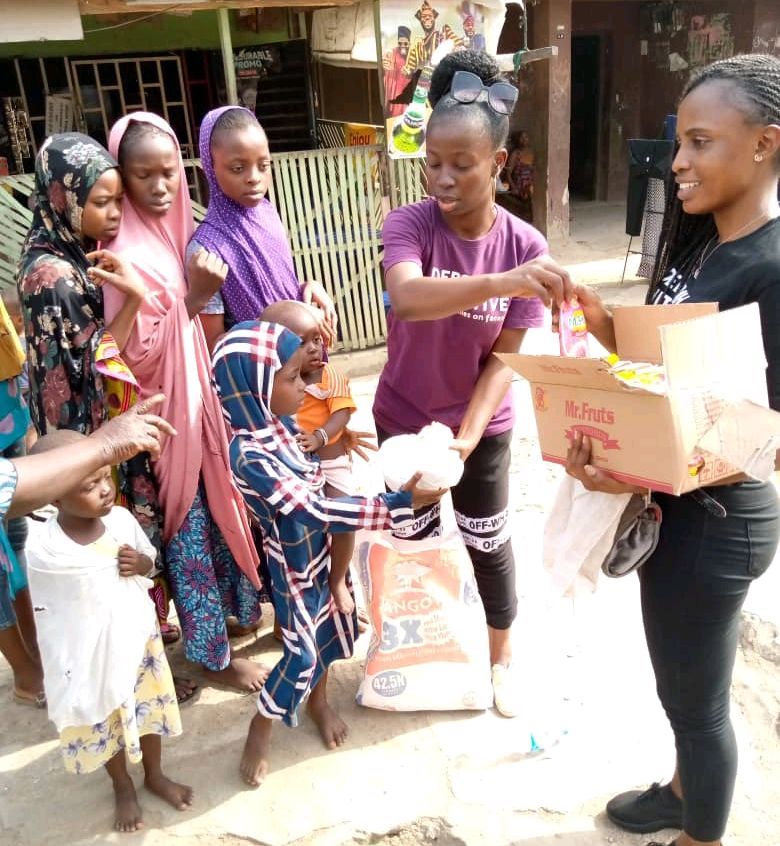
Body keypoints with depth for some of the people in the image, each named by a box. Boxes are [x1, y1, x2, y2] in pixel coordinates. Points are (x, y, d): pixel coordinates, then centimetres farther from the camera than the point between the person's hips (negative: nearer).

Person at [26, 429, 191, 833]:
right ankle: (123, 787, 50)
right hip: (91, 659, -3)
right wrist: (61, 667, -6)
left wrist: (140, 563, -21)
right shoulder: (43, 549, -26)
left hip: (139, 640, 3)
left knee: (150, 710, 24)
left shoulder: (122, 519, -17)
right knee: (104, 727, 21)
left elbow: (151, 560, 1)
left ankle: (155, 775, 52)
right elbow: (45, 615, -12)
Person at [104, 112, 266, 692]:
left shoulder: (170, 230, 4)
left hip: (195, 397, 8)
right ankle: (213, 654, 24)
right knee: (189, 533, 6)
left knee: (216, 515, 21)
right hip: (163, 411, -8)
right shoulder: (126, 253, -21)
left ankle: (234, 609, 43)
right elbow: (139, 356, -24)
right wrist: (194, 298, -31)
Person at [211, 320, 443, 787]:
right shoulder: (250, 456, -34)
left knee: (331, 626, 22)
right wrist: (398, 505, -37)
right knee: (304, 653, 4)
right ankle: (259, 732, 29)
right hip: (293, 563, -8)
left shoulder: (281, 422, -8)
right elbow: (317, 511, -36)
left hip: (322, 549, 8)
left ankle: (319, 700, 49)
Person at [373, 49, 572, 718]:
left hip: (483, 428, 0)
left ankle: (501, 655, 41)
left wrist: (466, 438, -26)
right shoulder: (408, 224, -18)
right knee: (415, 541, 17)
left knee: (489, 545, 15)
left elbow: (506, 358, -14)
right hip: (402, 420, 0)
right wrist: (501, 282, -56)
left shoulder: (527, 247, -14)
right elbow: (406, 297, -40)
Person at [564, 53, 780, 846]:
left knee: (697, 697, 13)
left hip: (715, 519, -8)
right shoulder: (698, 243, 5)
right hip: (670, 506, 8)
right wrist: (605, 328, -9)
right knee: (681, 683, 27)